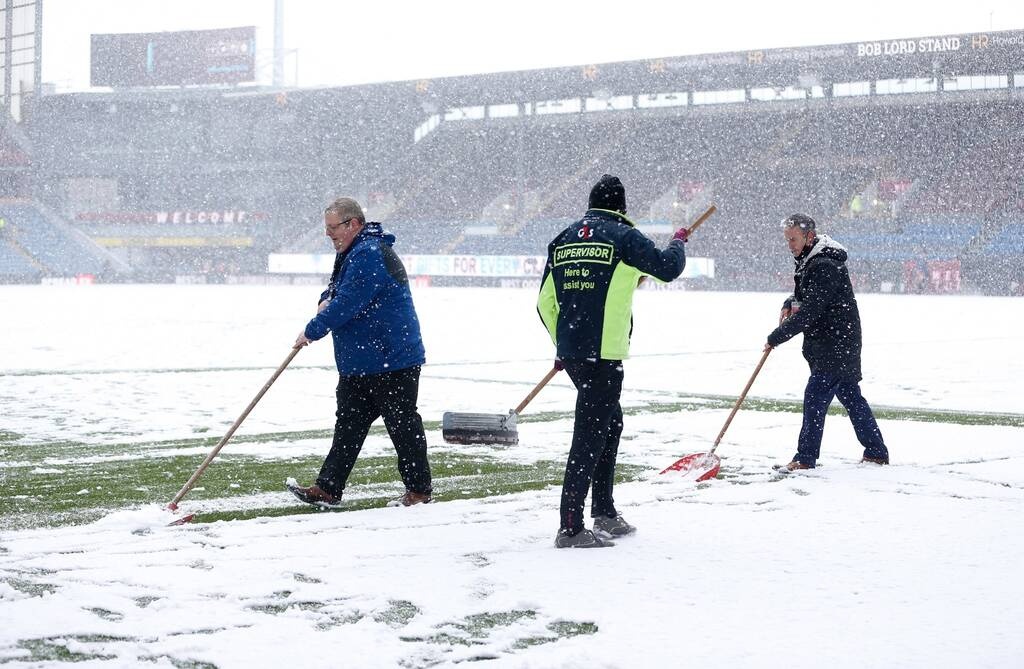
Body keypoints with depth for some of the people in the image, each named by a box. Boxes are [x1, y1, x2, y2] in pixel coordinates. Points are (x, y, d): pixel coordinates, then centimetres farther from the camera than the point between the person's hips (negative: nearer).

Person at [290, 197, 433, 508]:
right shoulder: (351, 253, 15)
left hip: (392, 359, -11)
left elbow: (347, 303, -24)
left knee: (402, 423, -1)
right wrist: (326, 299, 0)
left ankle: (419, 489, 9)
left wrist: (312, 330, -13)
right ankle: (328, 488, 13)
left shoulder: (369, 254, -20)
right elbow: (336, 288, 25)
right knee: (348, 424, 10)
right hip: (357, 362, 11)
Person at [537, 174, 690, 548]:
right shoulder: (623, 236, -6)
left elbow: (546, 303, 15)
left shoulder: (563, 239, 13)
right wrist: (678, 243, 18)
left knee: (611, 422, 22)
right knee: (590, 434, -6)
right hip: (603, 353, -7)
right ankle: (571, 527, -8)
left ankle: (604, 513, 27)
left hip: (570, 351, 7)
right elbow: (668, 268, -3)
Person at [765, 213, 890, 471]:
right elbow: (804, 296, 27)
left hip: (835, 345, -10)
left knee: (815, 397, -11)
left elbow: (809, 313, -25)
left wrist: (775, 337, -20)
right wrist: (789, 304, 3)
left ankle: (805, 458, -9)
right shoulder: (810, 262, 13)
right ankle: (876, 452, 21)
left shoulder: (824, 267, -21)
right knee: (851, 396, 14)